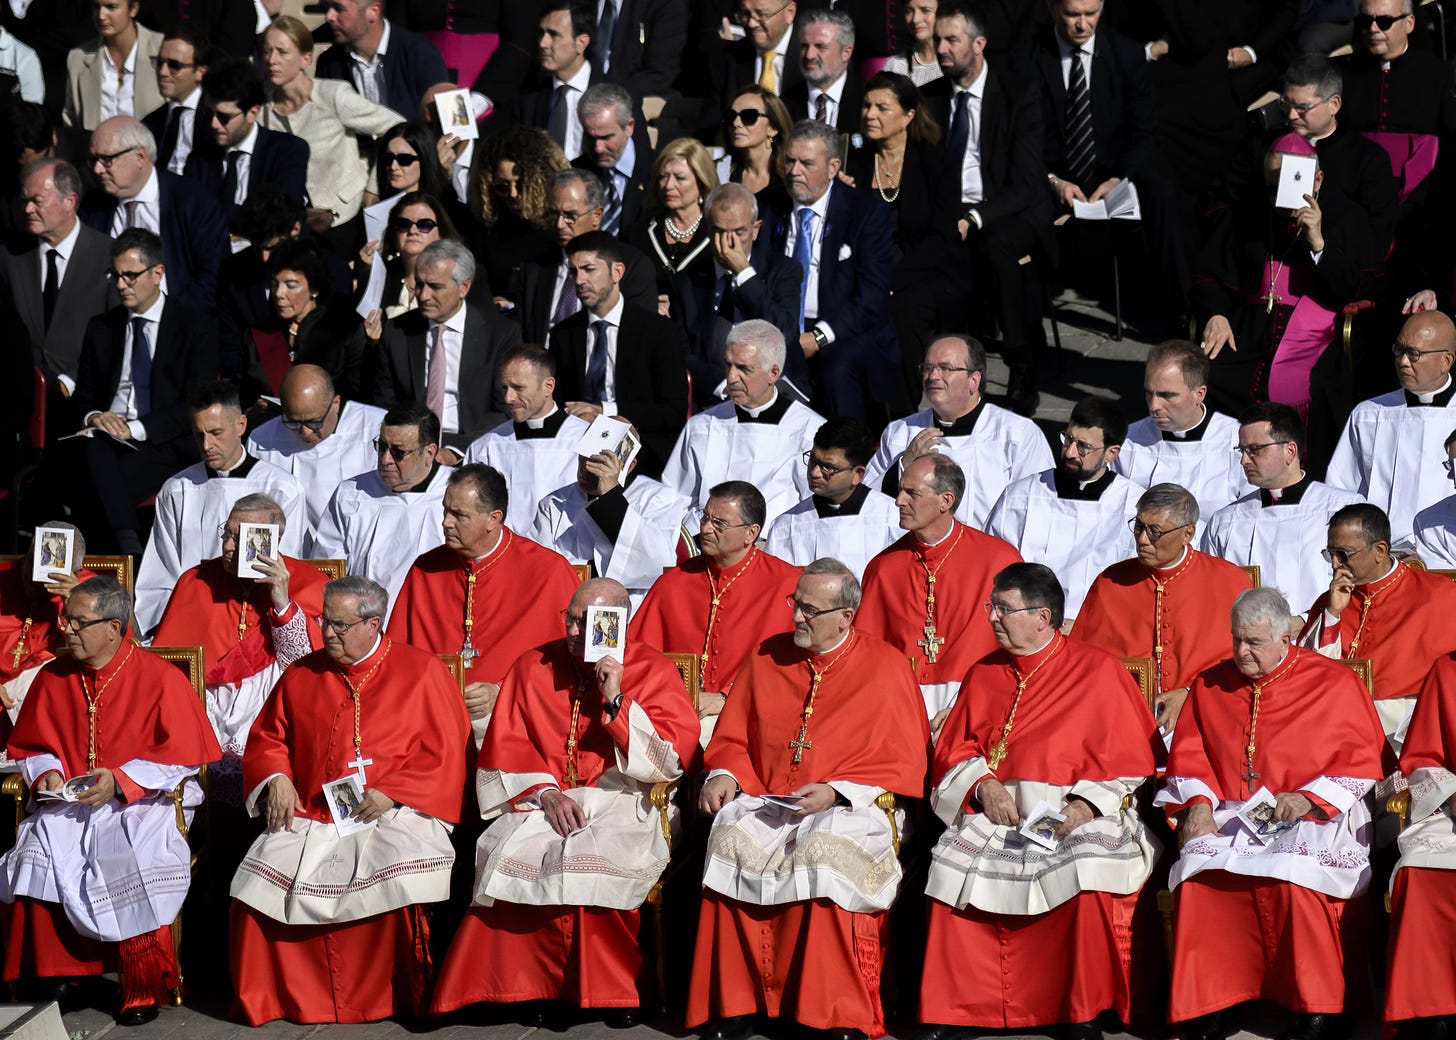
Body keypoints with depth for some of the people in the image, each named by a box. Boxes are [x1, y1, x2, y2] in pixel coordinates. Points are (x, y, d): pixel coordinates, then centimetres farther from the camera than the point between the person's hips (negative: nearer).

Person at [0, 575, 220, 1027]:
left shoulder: (160, 678, -5)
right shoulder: (53, 680, 8)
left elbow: (182, 757, -5)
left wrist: (121, 781, -17)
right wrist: (46, 773, -3)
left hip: (144, 801, -4)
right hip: (70, 800, 4)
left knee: (135, 855, -34)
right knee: (36, 849, -27)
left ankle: (144, 990, -18)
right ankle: (54, 974, -14)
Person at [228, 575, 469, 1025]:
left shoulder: (422, 672, 5)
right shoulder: (301, 675, 16)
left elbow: (444, 754, 1)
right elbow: (266, 739, 25)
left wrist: (392, 793, -12)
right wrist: (276, 778, 3)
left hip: (393, 814, -3)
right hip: (311, 817, 4)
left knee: (399, 876, -35)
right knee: (264, 878, -23)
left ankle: (404, 1000, -17)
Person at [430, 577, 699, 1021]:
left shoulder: (654, 671, 3)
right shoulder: (533, 667, 9)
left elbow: (672, 760, -4)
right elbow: (505, 751, 7)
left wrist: (616, 702, -12)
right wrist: (546, 793, -10)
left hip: (617, 802, -2)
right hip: (539, 800, 2)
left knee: (598, 856, -33)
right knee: (509, 852, -29)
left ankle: (612, 989, -16)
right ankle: (527, 983, -17)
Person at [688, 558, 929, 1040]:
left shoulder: (885, 667, 2)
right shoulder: (766, 658, 14)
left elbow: (904, 765, 0)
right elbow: (732, 739, 20)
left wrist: (837, 792, -13)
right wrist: (723, 775, -2)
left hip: (852, 807, -3)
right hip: (767, 802, 3)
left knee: (824, 851, -36)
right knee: (731, 840, -29)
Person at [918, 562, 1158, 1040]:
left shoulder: (1098, 671, 1)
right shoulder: (984, 674, 15)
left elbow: (1131, 759, 0)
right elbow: (952, 750, 16)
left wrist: (1088, 805, -17)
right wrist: (983, 785, -6)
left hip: (1075, 815, -4)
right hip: (996, 811, 4)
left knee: (1090, 873, -34)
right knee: (953, 867, -24)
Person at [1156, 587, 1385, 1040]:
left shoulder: (1335, 684, 2)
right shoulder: (1210, 687, 13)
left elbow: (1362, 761, 1)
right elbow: (1188, 758, 16)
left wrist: (1308, 798, -13)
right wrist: (1197, 804, -4)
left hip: (1312, 819, -3)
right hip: (1230, 817, 3)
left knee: (1295, 878, -35)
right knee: (1199, 871, -28)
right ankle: (1213, 1002, -18)